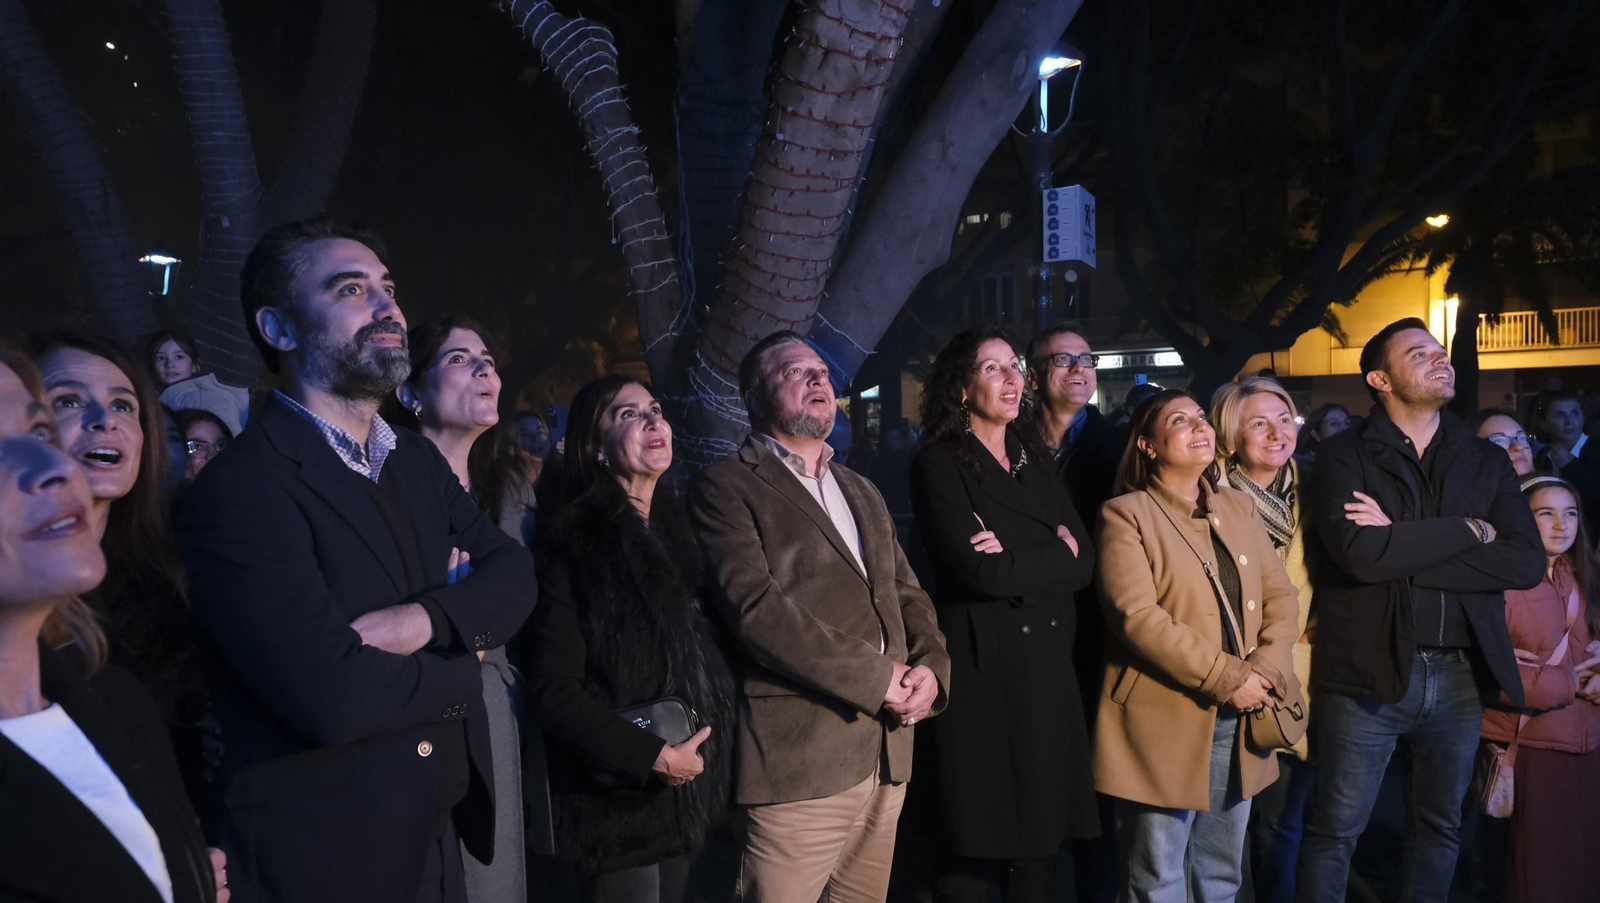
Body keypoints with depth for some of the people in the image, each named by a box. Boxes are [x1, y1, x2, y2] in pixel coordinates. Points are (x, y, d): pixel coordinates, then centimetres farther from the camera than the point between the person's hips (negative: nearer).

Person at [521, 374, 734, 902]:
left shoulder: (679, 528, 7)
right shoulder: (576, 546, -13)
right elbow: (552, 690, -17)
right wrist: (651, 756, -19)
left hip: (687, 793, 6)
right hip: (620, 800, -6)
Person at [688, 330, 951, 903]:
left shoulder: (863, 494, 22)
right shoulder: (725, 488, -3)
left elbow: (907, 593, 19)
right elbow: (756, 609, -14)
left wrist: (930, 666, -2)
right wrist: (876, 679, -14)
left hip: (887, 756, 7)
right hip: (798, 760, -7)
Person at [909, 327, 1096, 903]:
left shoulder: (1036, 460, 15)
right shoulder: (939, 465, -5)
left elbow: (1083, 563, 5)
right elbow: (979, 572, -17)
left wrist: (1016, 560, -11)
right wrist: (1051, 556, -4)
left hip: (1048, 661, 6)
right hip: (982, 665, -6)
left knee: (1042, 839, 9)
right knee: (977, 849, 0)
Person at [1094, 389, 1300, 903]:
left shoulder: (1238, 506, 12)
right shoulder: (1125, 515, -7)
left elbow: (1280, 595, 8)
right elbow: (1137, 616, -18)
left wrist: (1267, 671, -9)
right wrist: (1226, 678, -19)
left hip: (1238, 720, 6)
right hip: (1164, 722, -6)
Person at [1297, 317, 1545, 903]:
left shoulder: (1487, 462, 10)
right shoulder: (1344, 456, -2)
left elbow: (1528, 562, -5)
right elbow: (1361, 555, -18)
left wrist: (1403, 548, -14)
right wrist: (1469, 530, -8)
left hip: (1461, 674, 4)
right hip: (1368, 672, -4)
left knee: (1440, 828, 16)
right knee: (1335, 830, 2)